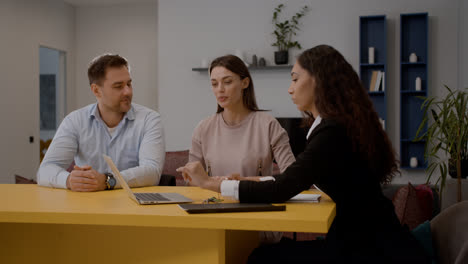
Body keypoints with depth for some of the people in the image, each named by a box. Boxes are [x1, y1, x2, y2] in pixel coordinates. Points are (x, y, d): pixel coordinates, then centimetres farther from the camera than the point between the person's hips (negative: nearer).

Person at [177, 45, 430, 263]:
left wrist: (209, 183, -15)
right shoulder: (338, 126, 10)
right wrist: (248, 180, 9)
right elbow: (295, 180, 17)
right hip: (367, 238, 9)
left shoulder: (332, 132, -21)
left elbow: (280, 191, -23)